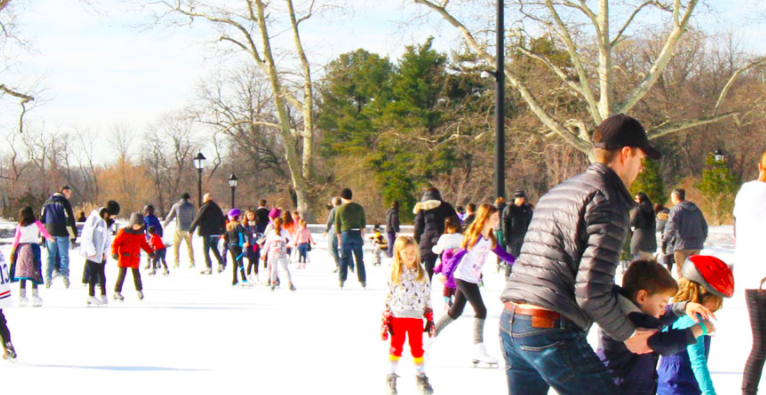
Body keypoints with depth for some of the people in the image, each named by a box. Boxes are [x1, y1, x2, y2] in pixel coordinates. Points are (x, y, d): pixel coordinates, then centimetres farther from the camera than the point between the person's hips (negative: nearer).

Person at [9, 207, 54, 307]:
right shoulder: (37, 223, 6)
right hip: (33, 247, -2)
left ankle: (22, 296, 1)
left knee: (23, 272, 3)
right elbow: (45, 233, 5)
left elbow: (16, 239, 6)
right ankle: (35, 296, -6)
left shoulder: (20, 226, 9)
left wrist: (12, 252, 8)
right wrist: (50, 238, 25)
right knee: (34, 272, -1)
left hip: (21, 248, 2)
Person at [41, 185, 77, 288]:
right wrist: (73, 235, -6)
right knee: (64, 256, 2)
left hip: (50, 232, 4)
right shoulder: (64, 202, -8)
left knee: (50, 256, 7)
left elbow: (42, 218, 13)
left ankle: (47, 278, 1)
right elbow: (69, 219, -11)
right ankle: (64, 276, -5)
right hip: (62, 233, -4)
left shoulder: (48, 202, 11)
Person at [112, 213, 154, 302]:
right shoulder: (123, 232, -10)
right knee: (122, 274, -6)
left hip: (135, 259, 5)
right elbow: (116, 242, -10)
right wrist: (114, 253, -20)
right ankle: (117, 292, 0)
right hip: (124, 258, -5)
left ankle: (139, 290, 31)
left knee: (136, 274, 13)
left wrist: (150, 252, 14)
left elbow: (144, 244, 19)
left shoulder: (140, 233, 6)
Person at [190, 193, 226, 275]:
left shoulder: (204, 208, -8)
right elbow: (223, 220, 16)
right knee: (215, 248, 19)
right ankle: (221, 264, 7)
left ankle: (209, 267, -5)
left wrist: (191, 230, -2)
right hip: (216, 232, 6)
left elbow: (197, 220, -9)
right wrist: (223, 231, 23)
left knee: (205, 250, 0)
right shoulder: (217, 208, 11)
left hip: (207, 233, -6)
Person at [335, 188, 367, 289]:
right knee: (359, 258, 6)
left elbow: (337, 225, 6)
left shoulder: (340, 209, 2)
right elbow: (363, 224, 9)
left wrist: (339, 239, 14)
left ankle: (342, 279, -3)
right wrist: (362, 237, 16)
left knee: (344, 258, 3)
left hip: (346, 234, -1)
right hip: (357, 234, 1)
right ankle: (363, 280, 6)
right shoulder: (359, 208, 6)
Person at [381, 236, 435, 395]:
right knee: (396, 346, 5)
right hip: (397, 316, -1)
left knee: (417, 348, 7)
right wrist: (385, 320, -3)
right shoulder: (394, 273, -2)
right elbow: (388, 297, 0)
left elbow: (427, 296, 9)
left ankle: (421, 377, 16)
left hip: (416, 316, 2)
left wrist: (430, 319, 7)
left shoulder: (422, 273, 5)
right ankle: (391, 377, 14)